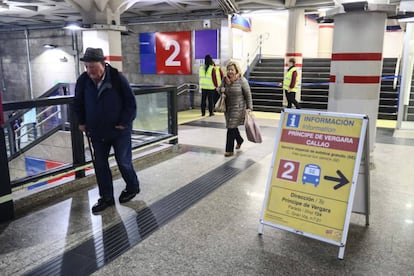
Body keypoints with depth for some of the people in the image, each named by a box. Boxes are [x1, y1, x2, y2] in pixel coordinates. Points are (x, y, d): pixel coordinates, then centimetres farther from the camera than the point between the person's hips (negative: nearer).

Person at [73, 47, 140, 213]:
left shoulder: (117, 79, -17)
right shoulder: (83, 80, -6)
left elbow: (131, 103, -10)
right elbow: (78, 103, 10)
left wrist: (124, 123, -12)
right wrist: (82, 122, 6)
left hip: (119, 131, -4)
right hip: (97, 131, 4)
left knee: (123, 162, 6)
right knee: (100, 165, 9)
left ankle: (132, 188, 32)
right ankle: (106, 197, 24)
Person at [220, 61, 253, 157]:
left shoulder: (242, 80, -11)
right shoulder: (225, 79, 3)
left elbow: (248, 95, -8)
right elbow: (220, 90, 17)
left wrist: (249, 108, -12)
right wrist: (221, 90, -7)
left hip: (238, 108, -6)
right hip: (227, 107, 6)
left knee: (231, 127, -9)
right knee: (232, 127, 18)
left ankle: (229, 150, 1)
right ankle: (239, 140, 47)